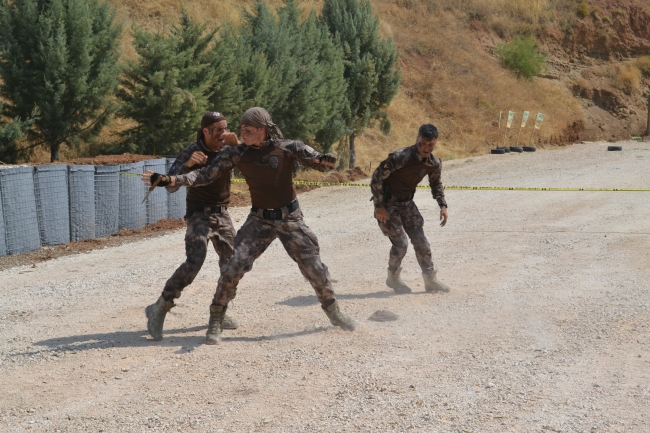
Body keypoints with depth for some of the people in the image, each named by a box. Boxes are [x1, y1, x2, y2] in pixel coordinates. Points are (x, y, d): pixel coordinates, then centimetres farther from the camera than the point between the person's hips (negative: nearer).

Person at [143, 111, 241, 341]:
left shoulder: (227, 149, -3)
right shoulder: (191, 152, -15)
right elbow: (171, 186, -21)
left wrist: (237, 145, -27)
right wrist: (187, 164, -37)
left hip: (221, 213, 5)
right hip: (199, 214, -5)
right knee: (194, 261, -22)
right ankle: (159, 309, -16)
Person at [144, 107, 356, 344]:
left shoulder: (288, 147, -13)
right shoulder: (236, 154, -8)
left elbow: (320, 161, -18)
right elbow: (206, 175, -11)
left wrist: (326, 160, -44)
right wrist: (170, 179, -23)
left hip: (290, 219, -1)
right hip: (259, 220, 1)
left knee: (314, 268, 7)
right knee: (232, 268, -13)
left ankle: (334, 313, 32)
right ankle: (216, 322, 2)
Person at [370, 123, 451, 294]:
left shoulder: (435, 163, -7)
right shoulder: (400, 157, -29)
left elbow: (436, 183, 14)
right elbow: (376, 178, -24)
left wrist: (443, 205, 2)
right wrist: (379, 206, -23)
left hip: (406, 203, 6)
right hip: (387, 203, -6)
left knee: (420, 241, 3)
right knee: (401, 242, -10)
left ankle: (430, 279, 16)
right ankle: (393, 278, 13)